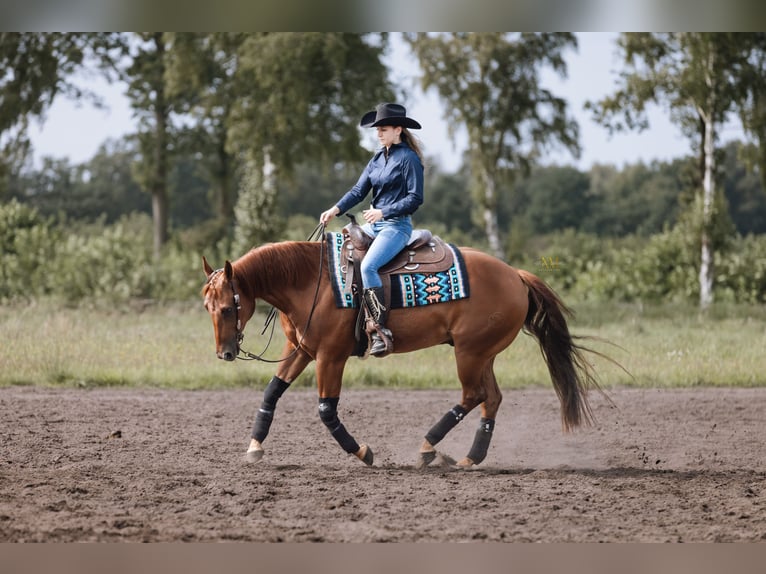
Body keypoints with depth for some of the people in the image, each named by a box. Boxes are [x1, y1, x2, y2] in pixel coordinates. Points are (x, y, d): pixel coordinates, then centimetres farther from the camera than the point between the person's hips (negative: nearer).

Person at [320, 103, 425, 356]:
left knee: (367, 267, -30)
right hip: (374, 224, 9)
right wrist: (336, 209, -5)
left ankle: (381, 331, -30)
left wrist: (383, 212, -21)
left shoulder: (409, 159, -9)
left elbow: (415, 198, -14)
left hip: (397, 226, -9)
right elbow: (359, 190, 10)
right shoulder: (378, 158, 14)